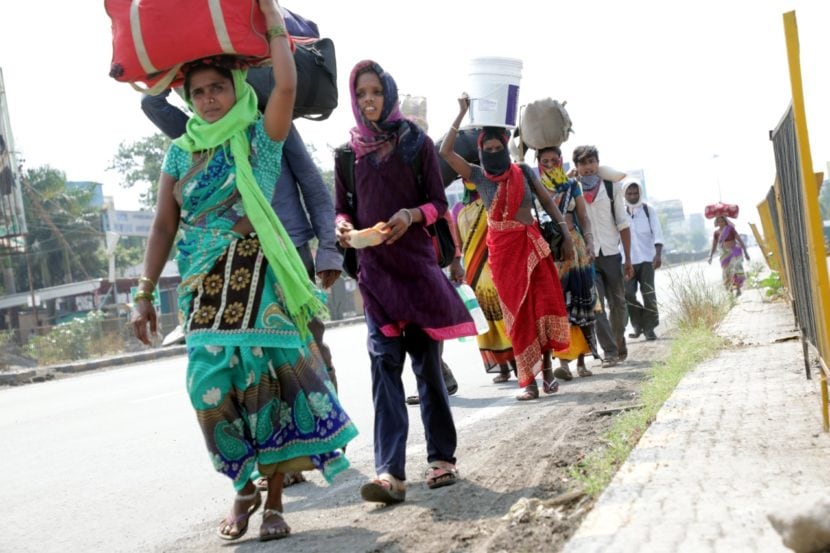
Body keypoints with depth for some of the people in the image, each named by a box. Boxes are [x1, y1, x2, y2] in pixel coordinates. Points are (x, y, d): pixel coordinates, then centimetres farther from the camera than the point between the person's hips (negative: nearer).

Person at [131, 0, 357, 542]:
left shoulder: (260, 136, 5)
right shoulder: (180, 153, 13)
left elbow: (288, 85, -13)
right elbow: (165, 225, 11)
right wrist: (145, 293, 5)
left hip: (258, 278, -3)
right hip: (203, 286, 3)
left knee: (266, 379, -6)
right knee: (214, 385, -4)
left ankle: (274, 500, 5)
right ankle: (243, 489, 17)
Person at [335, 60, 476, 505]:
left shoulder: (416, 142, 3)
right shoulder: (348, 151, 8)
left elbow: (438, 203, 2)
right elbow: (341, 208, 12)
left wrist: (412, 215, -19)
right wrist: (343, 226, -11)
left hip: (418, 263, -1)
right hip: (374, 267, 1)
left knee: (426, 360, 4)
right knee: (385, 361, -8)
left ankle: (442, 458, 17)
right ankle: (389, 472, -15)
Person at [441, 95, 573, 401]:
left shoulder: (523, 171, 2)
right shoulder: (478, 176, -1)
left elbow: (547, 201, 8)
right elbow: (446, 151, -11)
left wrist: (565, 233, 1)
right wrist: (462, 113, -10)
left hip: (532, 243, 1)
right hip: (503, 248, -1)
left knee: (546, 303, -7)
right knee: (518, 310, 1)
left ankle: (546, 365, 11)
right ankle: (529, 380, 4)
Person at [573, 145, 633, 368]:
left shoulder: (612, 186, 3)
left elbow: (623, 224, 4)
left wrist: (628, 259, 2)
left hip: (611, 254, 1)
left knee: (618, 303, 8)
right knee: (596, 305, -9)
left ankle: (619, 344, 27)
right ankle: (610, 351, -5)